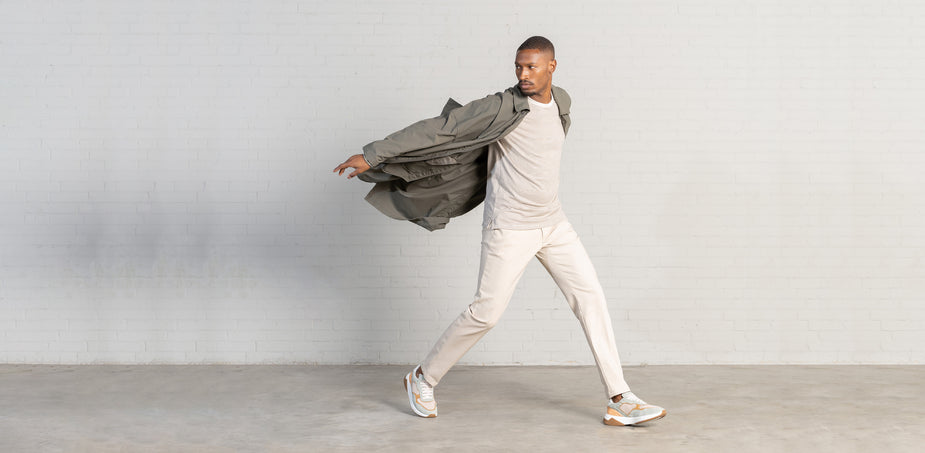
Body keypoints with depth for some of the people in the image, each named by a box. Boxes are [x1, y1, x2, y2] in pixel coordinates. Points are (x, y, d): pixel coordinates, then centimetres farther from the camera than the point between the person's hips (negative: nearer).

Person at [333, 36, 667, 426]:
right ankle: (423, 378, 16)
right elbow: (436, 129, -17)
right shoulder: (503, 106, -16)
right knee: (486, 311, -5)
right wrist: (372, 155, -18)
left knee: (590, 297, -1)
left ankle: (619, 401, 1)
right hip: (509, 229, -6)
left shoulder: (561, 102, 5)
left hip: (553, 223, 6)